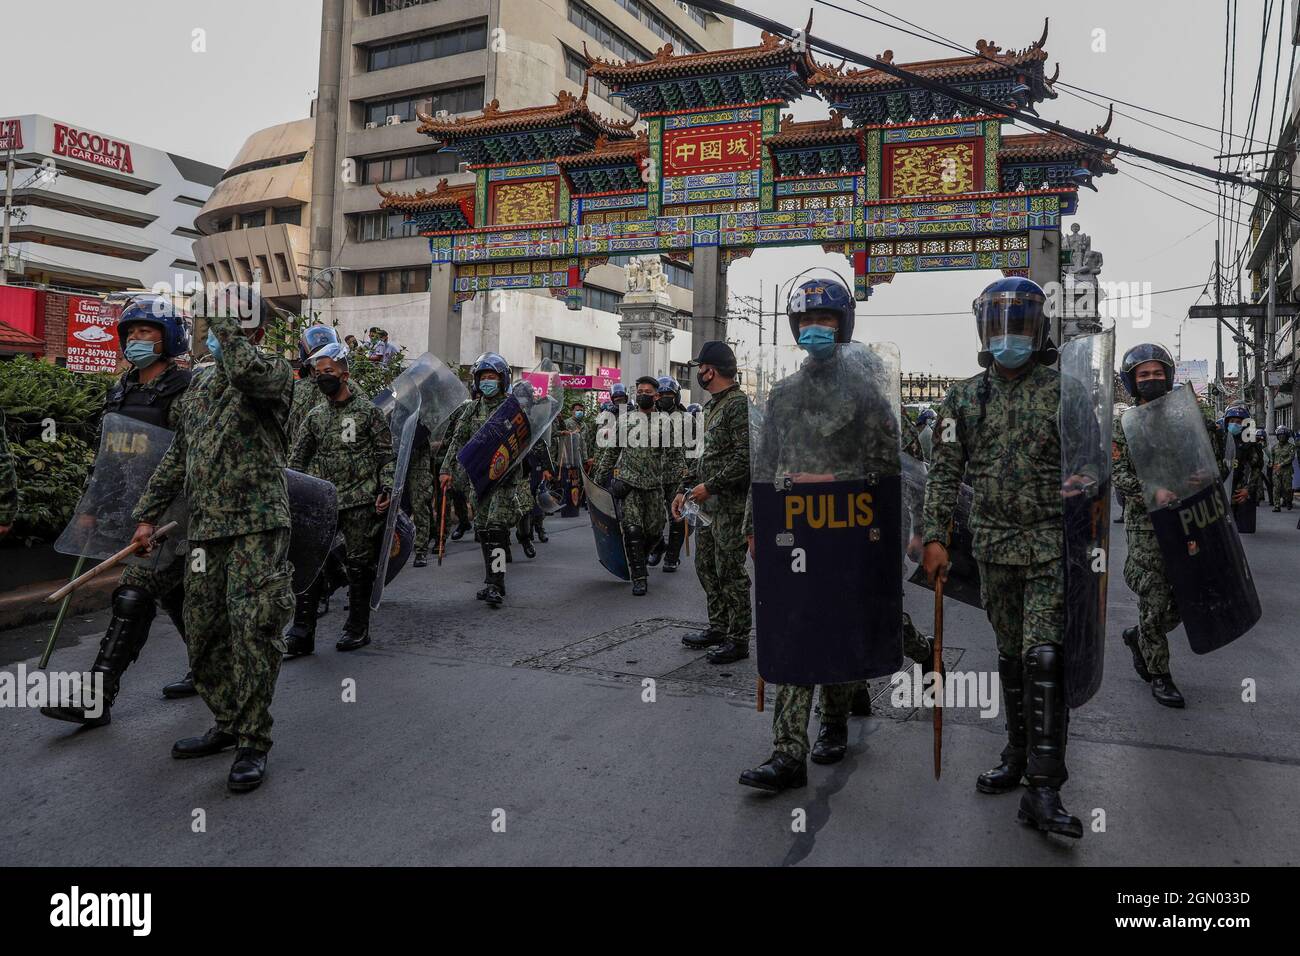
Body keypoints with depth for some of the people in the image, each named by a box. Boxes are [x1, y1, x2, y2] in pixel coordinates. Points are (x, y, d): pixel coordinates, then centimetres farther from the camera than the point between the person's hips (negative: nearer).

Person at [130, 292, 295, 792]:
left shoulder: (275, 369, 0)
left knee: (253, 633, -10)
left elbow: (247, 370, -27)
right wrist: (148, 513, 20)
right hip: (204, 527, 7)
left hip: (258, 526, -7)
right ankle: (227, 724, 27)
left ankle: (253, 743, 1)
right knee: (203, 634, 11)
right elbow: (177, 456, 23)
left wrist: (222, 322, -11)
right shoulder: (202, 381, 19)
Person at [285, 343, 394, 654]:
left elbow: (387, 454, 1)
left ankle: (358, 628, 18)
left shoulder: (367, 410, 0)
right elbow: (297, 459, 16)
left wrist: (386, 489, -9)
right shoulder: (315, 416, 11)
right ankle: (302, 632, 5)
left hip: (360, 502, -3)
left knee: (359, 564, 5)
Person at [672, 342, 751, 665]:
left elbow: (745, 458, -22)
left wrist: (710, 486, -20)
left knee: (730, 571, -4)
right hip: (708, 502, 10)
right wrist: (686, 489, 15)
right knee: (706, 566, 16)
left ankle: (738, 640, 6)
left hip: (731, 505, -10)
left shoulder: (739, 405, -15)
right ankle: (718, 628, 28)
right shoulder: (713, 405, 16)